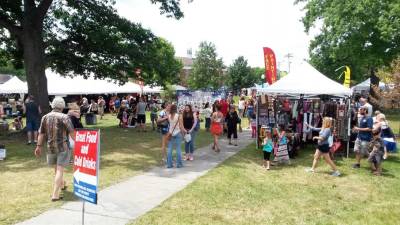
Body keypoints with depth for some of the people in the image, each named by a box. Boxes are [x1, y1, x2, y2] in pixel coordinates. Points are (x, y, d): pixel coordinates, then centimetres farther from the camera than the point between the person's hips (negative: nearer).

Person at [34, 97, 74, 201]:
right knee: (60, 169, -3)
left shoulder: (45, 117, 3)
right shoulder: (64, 117, -12)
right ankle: (55, 195, -5)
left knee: (58, 167, 24)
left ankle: (61, 184, 44)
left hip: (51, 147, 5)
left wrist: (39, 146, 13)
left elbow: (41, 133, 6)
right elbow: (71, 132, -13)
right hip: (63, 146, -5)